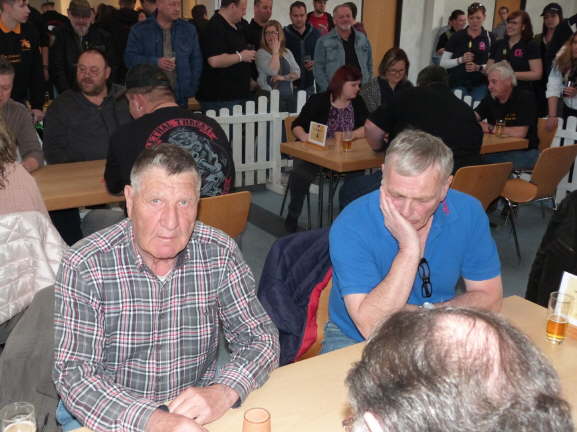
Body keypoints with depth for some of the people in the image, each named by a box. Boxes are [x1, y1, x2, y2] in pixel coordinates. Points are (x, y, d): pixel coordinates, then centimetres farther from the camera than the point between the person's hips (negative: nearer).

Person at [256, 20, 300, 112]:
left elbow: (297, 73, 8)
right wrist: (275, 51, -9)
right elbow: (272, 72, -17)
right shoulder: (261, 53, -2)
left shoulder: (287, 52, 15)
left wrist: (283, 77, -8)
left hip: (288, 95, 5)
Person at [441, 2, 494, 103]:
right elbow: (443, 63, 1)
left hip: (480, 85, 0)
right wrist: (461, 60, -14)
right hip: (458, 84, 0)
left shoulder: (490, 37, 2)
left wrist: (478, 67, -16)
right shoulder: (457, 36, 2)